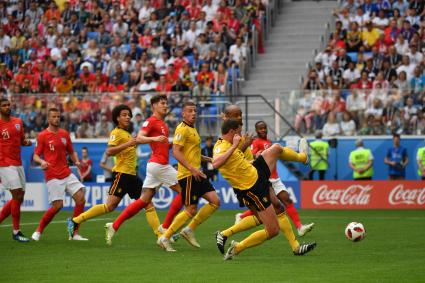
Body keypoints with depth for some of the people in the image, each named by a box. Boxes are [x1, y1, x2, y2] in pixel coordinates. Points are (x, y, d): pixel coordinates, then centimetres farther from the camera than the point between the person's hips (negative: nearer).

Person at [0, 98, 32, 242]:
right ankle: (16, 232, -5)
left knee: (19, 198, 7)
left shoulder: (18, 122, 11)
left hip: (18, 164, 7)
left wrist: (27, 142, -1)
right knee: (17, 195, -12)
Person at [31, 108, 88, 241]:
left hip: (67, 174, 6)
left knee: (81, 199, -5)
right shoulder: (42, 136, -4)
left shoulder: (65, 134, 11)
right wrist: (42, 162, -25)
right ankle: (38, 231, 8)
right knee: (57, 206, -12)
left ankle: (74, 234, 3)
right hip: (53, 176, -6)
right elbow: (36, 155, -3)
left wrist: (76, 161, 0)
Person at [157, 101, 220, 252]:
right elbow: (176, 152, -21)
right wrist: (192, 169, -26)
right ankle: (165, 238, 1)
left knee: (215, 201, 1)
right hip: (188, 175, -9)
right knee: (191, 210, -8)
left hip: (196, 174, 9)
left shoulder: (193, 129, 19)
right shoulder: (182, 129, -12)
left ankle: (189, 230, 9)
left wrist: (208, 159, 21)